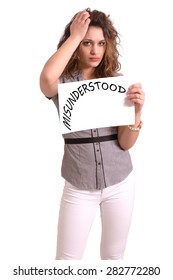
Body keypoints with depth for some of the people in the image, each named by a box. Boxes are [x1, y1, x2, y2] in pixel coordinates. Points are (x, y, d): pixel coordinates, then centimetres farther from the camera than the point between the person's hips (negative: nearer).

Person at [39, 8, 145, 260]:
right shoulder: (63, 83, -7)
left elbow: (126, 143, -5)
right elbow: (46, 78, -34)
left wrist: (137, 110, -24)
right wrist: (74, 36, -22)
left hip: (120, 182, 2)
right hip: (79, 187, -2)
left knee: (114, 255, 17)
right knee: (67, 258, 7)